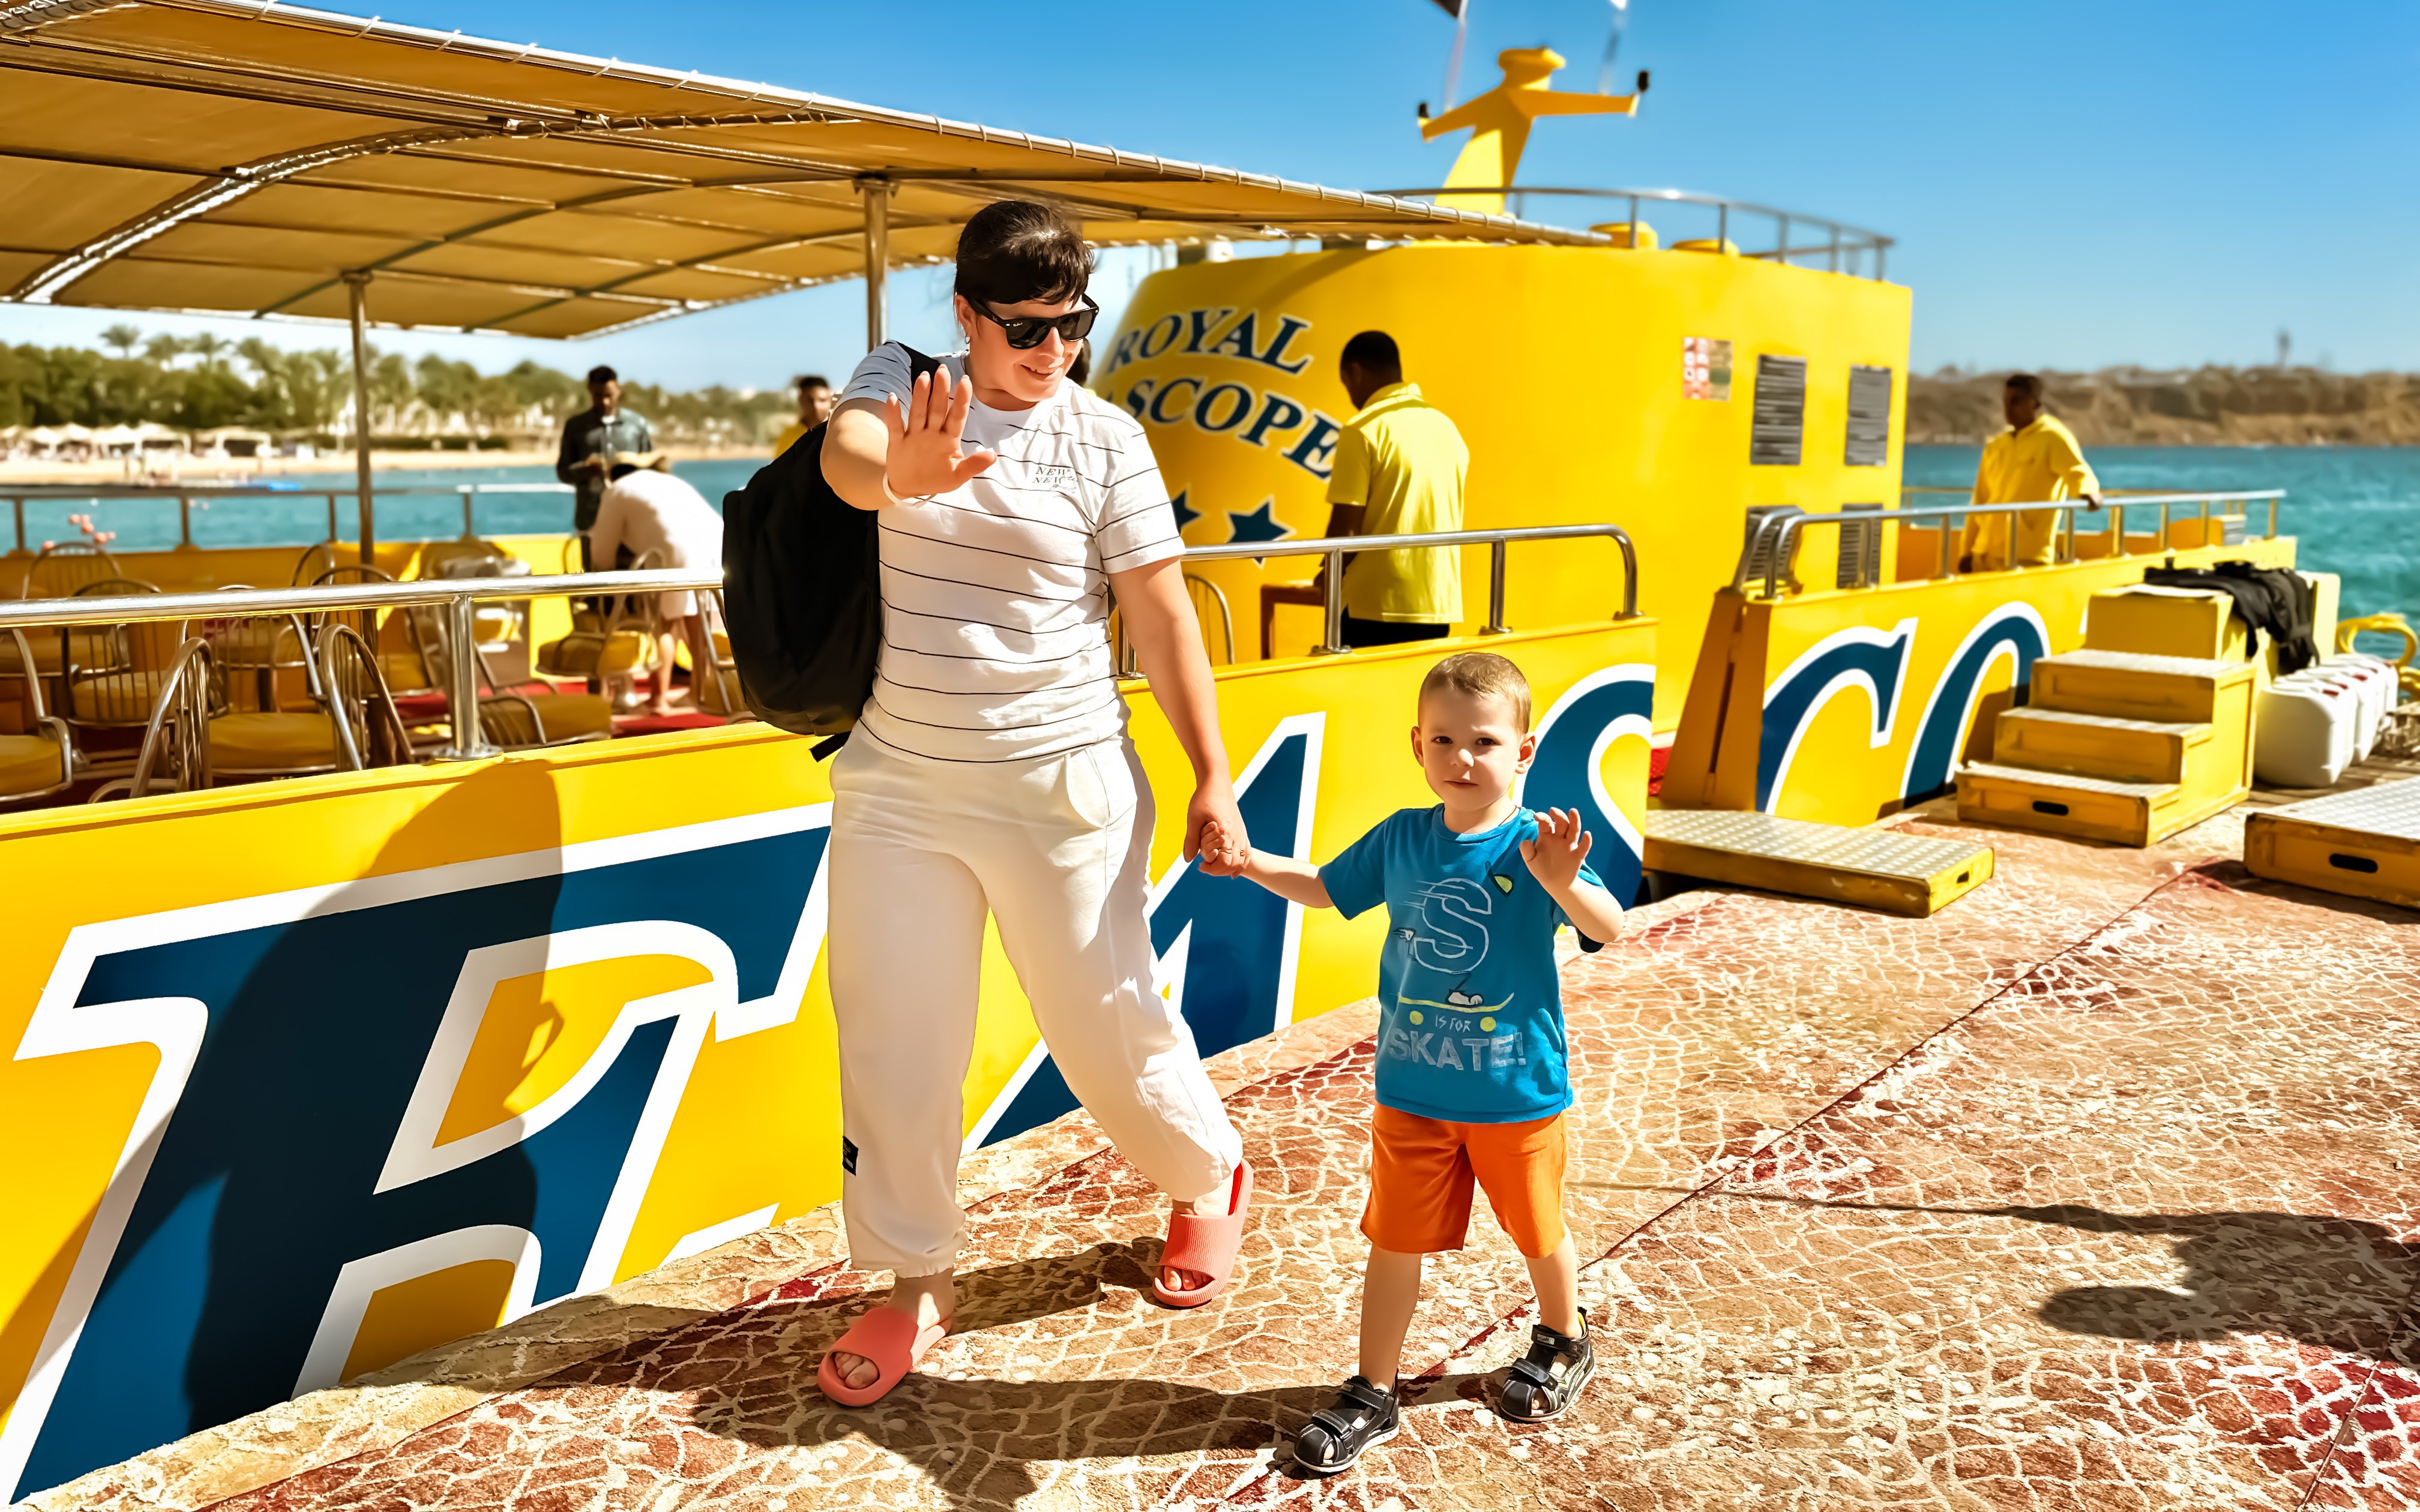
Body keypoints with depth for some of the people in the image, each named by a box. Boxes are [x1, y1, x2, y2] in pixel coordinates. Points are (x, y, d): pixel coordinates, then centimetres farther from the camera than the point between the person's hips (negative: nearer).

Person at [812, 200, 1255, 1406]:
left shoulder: (1104, 436, -4)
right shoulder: (902, 379, 1)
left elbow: (1161, 616, -2)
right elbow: (844, 452, -23)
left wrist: (1212, 778, -5)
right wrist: (898, 477, -47)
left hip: (1060, 787, -2)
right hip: (895, 785, 2)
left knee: (1105, 1021, 8)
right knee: (891, 1038, 8)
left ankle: (1210, 1173, 38)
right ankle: (916, 1280, 27)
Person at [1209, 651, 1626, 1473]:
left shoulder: (1535, 846, -16)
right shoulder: (1400, 840, -4)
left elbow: (1608, 928, -28)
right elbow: (1327, 888, 12)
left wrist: (1561, 884, -48)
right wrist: (1252, 863, -2)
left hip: (1517, 1090, -2)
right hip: (1411, 1090, 3)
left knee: (1537, 1229, 19)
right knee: (1395, 1242, 10)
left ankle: (1563, 1342, 47)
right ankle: (1374, 1393, 26)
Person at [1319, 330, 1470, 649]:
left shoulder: (1363, 429, -8)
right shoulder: (1447, 427, 12)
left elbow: (1346, 527, -12)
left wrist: (1329, 574, 8)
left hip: (1378, 604, -6)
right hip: (1441, 604, 6)